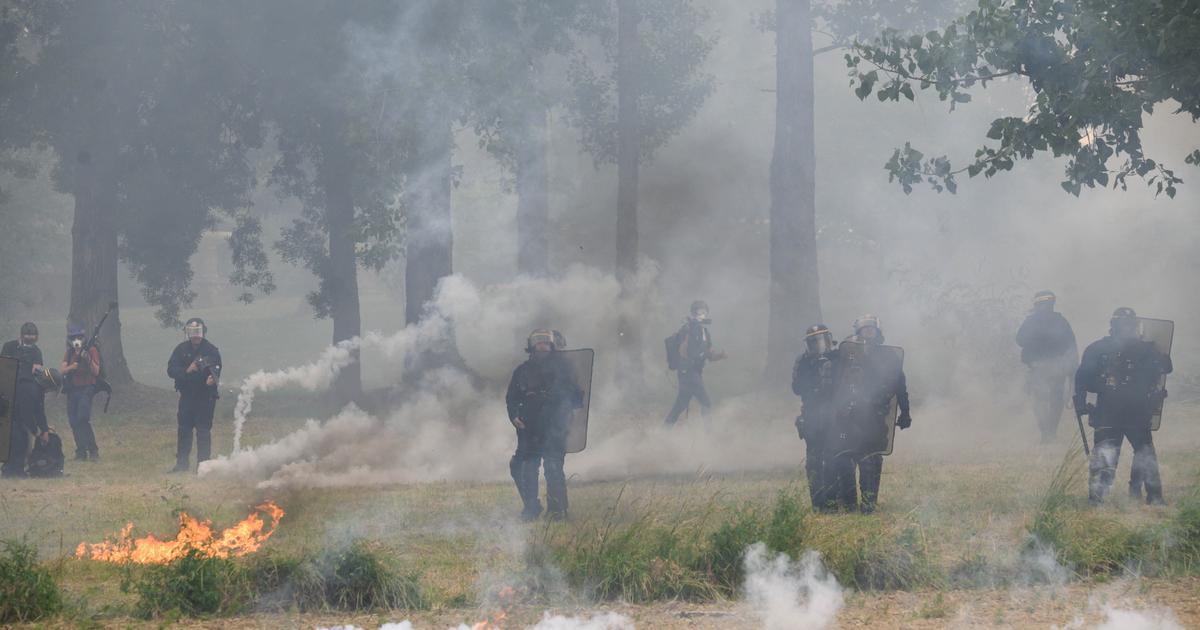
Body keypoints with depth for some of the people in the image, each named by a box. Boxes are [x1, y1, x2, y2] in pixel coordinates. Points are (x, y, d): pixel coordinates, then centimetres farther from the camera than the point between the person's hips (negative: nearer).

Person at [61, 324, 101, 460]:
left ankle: (93, 450, -12)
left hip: (86, 389, -5)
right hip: (72, 390, 5)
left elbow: (96, 372, -8)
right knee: (74, 422, 1)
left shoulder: (91, 351, -1)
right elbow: (61, 370, 0)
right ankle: (81, 452, 7)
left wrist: (89, 360, -23)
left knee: (82, 419, -18)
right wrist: (72, 367, -19)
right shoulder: (69, 353, 13)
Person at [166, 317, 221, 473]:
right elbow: (171, 370, -4)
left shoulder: (211, 350, -4)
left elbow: (217, 370, -12)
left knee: (203, 431, -5)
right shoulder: (181, 349, 4)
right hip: (187, 395, 4)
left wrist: (212, 378, -35)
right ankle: (182, 463, 19)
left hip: (205, 397, -4)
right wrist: (187, 370, -20)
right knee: (184, 430, 10)